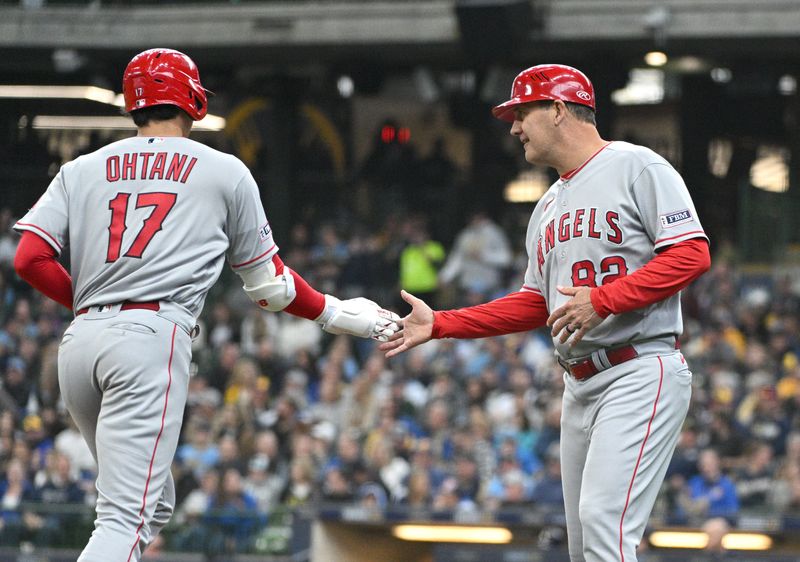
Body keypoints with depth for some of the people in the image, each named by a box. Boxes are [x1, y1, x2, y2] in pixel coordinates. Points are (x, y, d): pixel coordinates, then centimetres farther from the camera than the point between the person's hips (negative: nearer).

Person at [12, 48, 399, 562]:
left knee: (153, 504, 21)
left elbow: (29, 259, 5)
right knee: (126, 517, -13)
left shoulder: (81, 170, 18)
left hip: (79, 342, 5)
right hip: (153, 337, -5)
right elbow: (267, 283, 15)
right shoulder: (226, 172, 11)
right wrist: (336, 313, 29)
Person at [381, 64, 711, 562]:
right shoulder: (549, 207, 23)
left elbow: (693, 255, -14)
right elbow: (535, 304, 25)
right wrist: (439, 325, 18)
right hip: (580, 385, 9)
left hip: (642, 371, -9)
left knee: (603, 517, -23)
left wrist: (602, 300, -20)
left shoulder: (637, 167, -4)